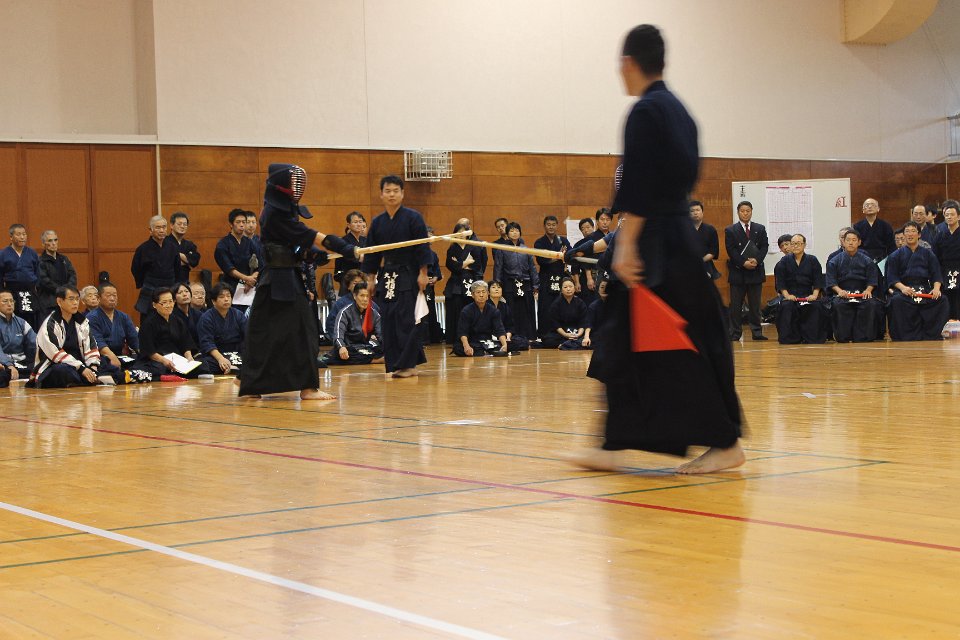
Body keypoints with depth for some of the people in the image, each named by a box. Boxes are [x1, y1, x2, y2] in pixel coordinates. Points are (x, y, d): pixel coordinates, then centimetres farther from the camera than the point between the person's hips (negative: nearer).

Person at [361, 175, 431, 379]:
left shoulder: (413, 218, -5)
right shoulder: (377, 222, 9)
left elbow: (422, 247, -8)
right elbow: (371, 253, 14)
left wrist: (423, 273, -12)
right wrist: (371, 278, 11)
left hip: (409, 276, -5)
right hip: (386, 276, 5)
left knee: (407, 320, -8)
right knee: (388, 321, 2)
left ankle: (407, 364, -4)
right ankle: (393, 364, 10)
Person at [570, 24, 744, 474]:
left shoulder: (646, 112, -14)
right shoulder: (678, 111, 15)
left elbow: (638, 188, -20)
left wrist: (626, 246, -21)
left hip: (657, 244, -10)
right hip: (679, 236, 10)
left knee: (682, 346, -5)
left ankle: (725, 443, 0)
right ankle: (613, 446, 12)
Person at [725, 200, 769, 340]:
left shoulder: (760, 229, 11)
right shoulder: (730, 230, 3)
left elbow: (764, 247, 5)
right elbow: (731, 250, -5)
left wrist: (756, 260, -13)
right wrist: (744, 263, -16)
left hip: (756, 271, 2)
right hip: (737, 272, -2)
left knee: (755, 304, 4)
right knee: (736, 304, 0)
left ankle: (757, 332, 8)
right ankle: (735, 333, 3)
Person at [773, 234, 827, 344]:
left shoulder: (812, 260, 10)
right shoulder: (785, 261, 11)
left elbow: (818, 281, 3)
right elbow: (780, 281, 2)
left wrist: (814, 295, -13)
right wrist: (787, 295, -13)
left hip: (808, 296, 0)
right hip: (790, 296, 0)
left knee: (816, 306, -30)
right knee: (786, 307, -32)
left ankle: (812, 337, -18)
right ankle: (789, 338, -21)